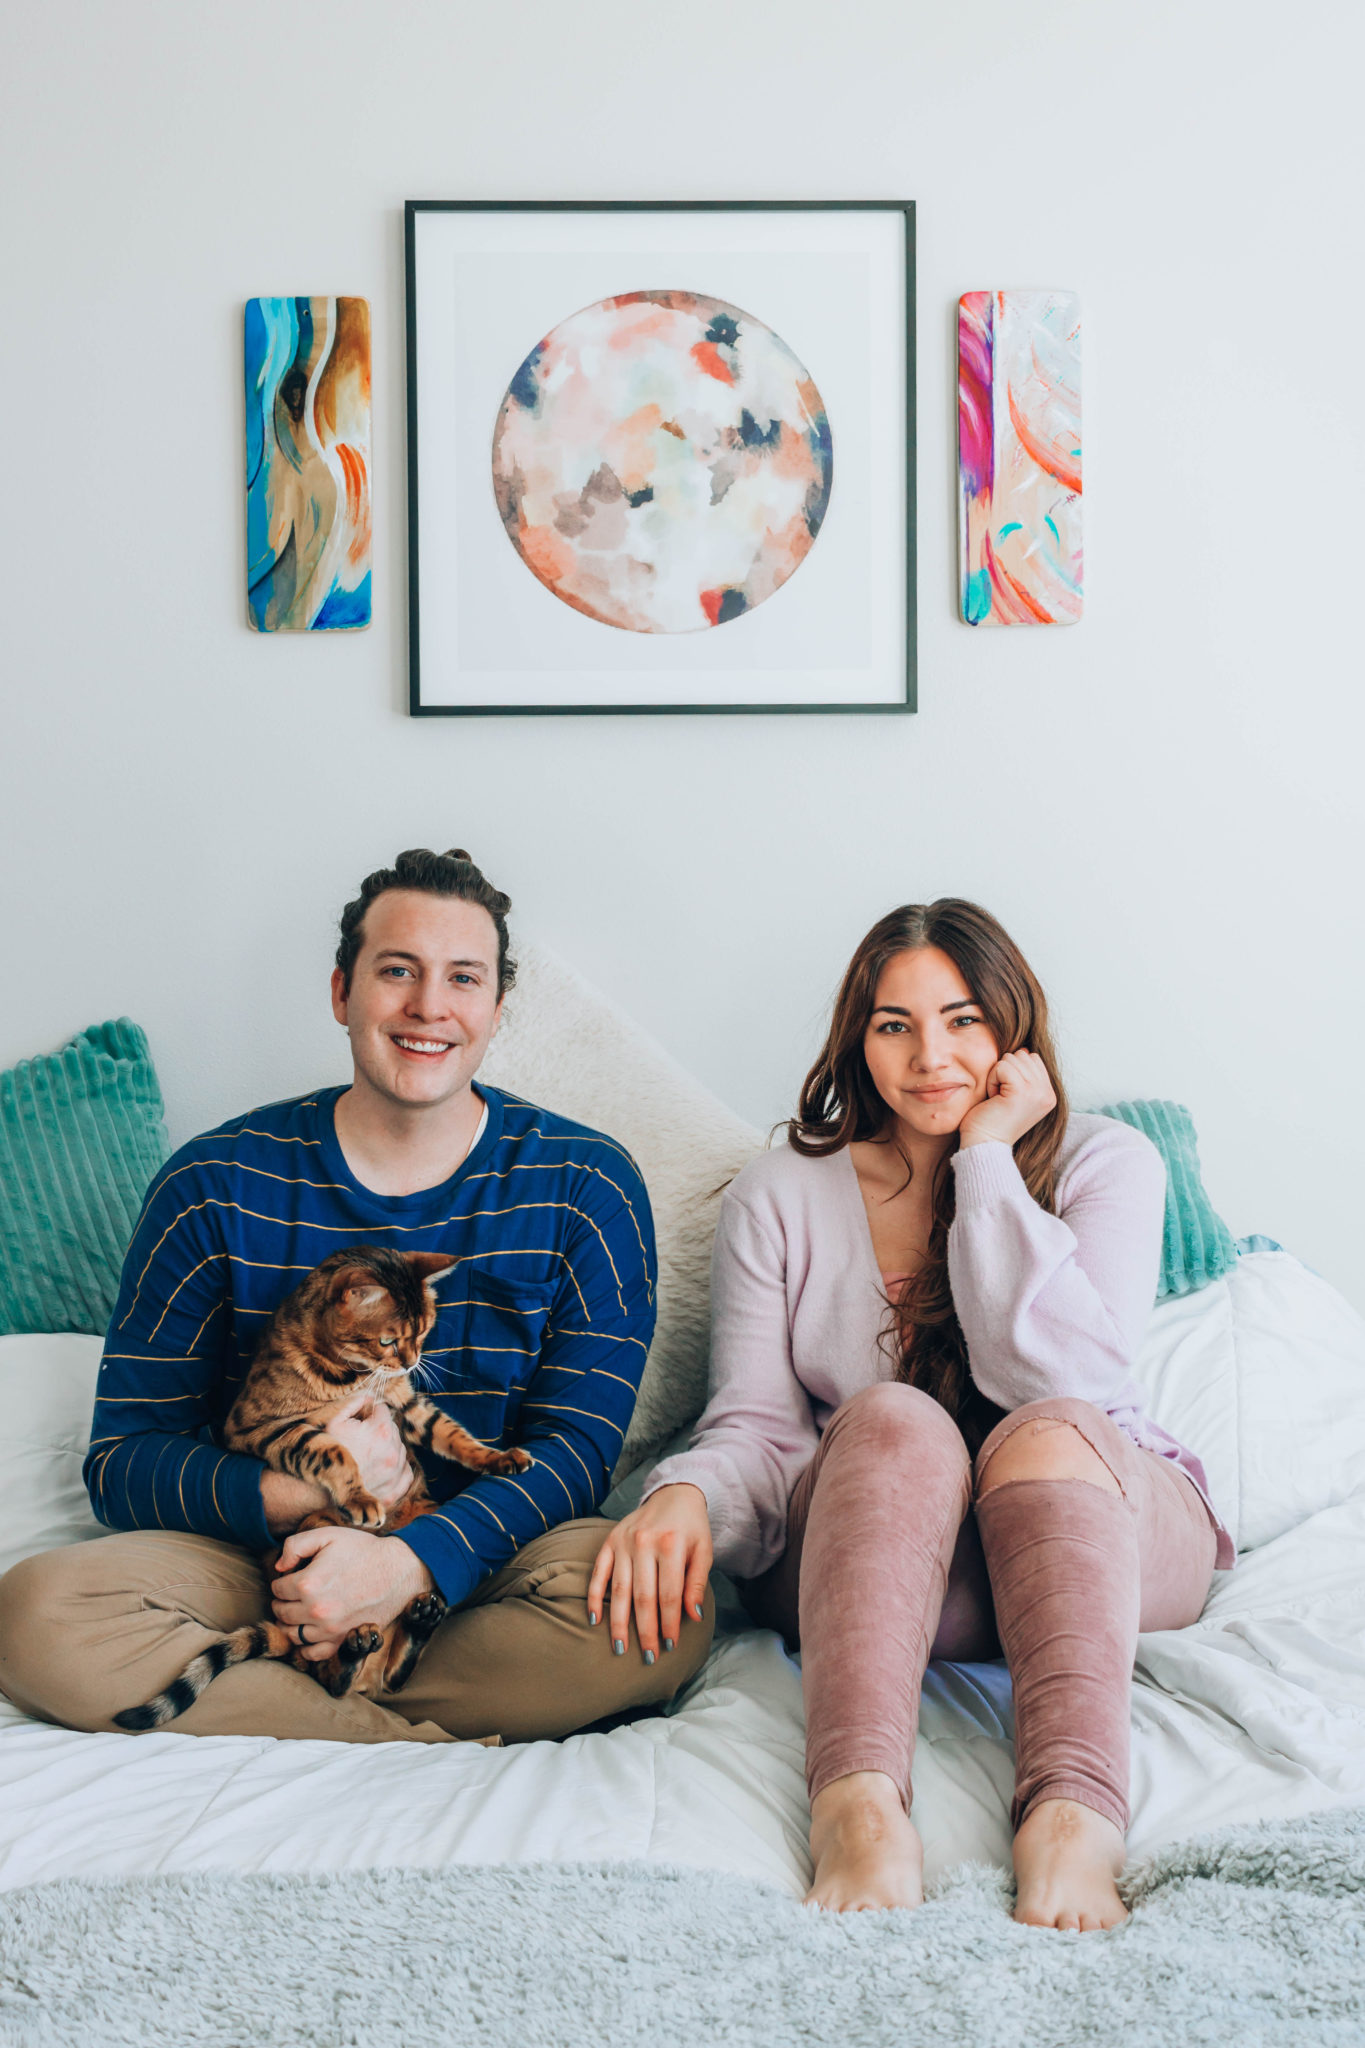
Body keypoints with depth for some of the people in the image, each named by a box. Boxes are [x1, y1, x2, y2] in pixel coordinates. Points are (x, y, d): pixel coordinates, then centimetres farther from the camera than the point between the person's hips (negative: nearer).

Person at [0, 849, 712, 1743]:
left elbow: (578, 1445, -6)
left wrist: (412, 1560, -23)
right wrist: (288, 1492, -22)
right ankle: (437, 1747, -23)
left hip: (481, 1560, 0)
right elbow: (124, 1458, -1)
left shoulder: (586, 1185, -1)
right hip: (264, 1556, 1)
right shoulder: (217, 1185, -1)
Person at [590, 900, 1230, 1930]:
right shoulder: (779, 1198, 3)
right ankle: (860, 1805, -49)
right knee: (893, 1419, -32)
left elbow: (1061, 1378, -17)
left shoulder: (1106, 1164, 0)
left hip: (1106, 1526, 0)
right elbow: (755, 1426, -3)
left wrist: (988, 1159, -16)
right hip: (860, 1559, 0)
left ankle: (1074, 1820, -50)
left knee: (1045, 1433, -33)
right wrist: (685, 1493, -26)